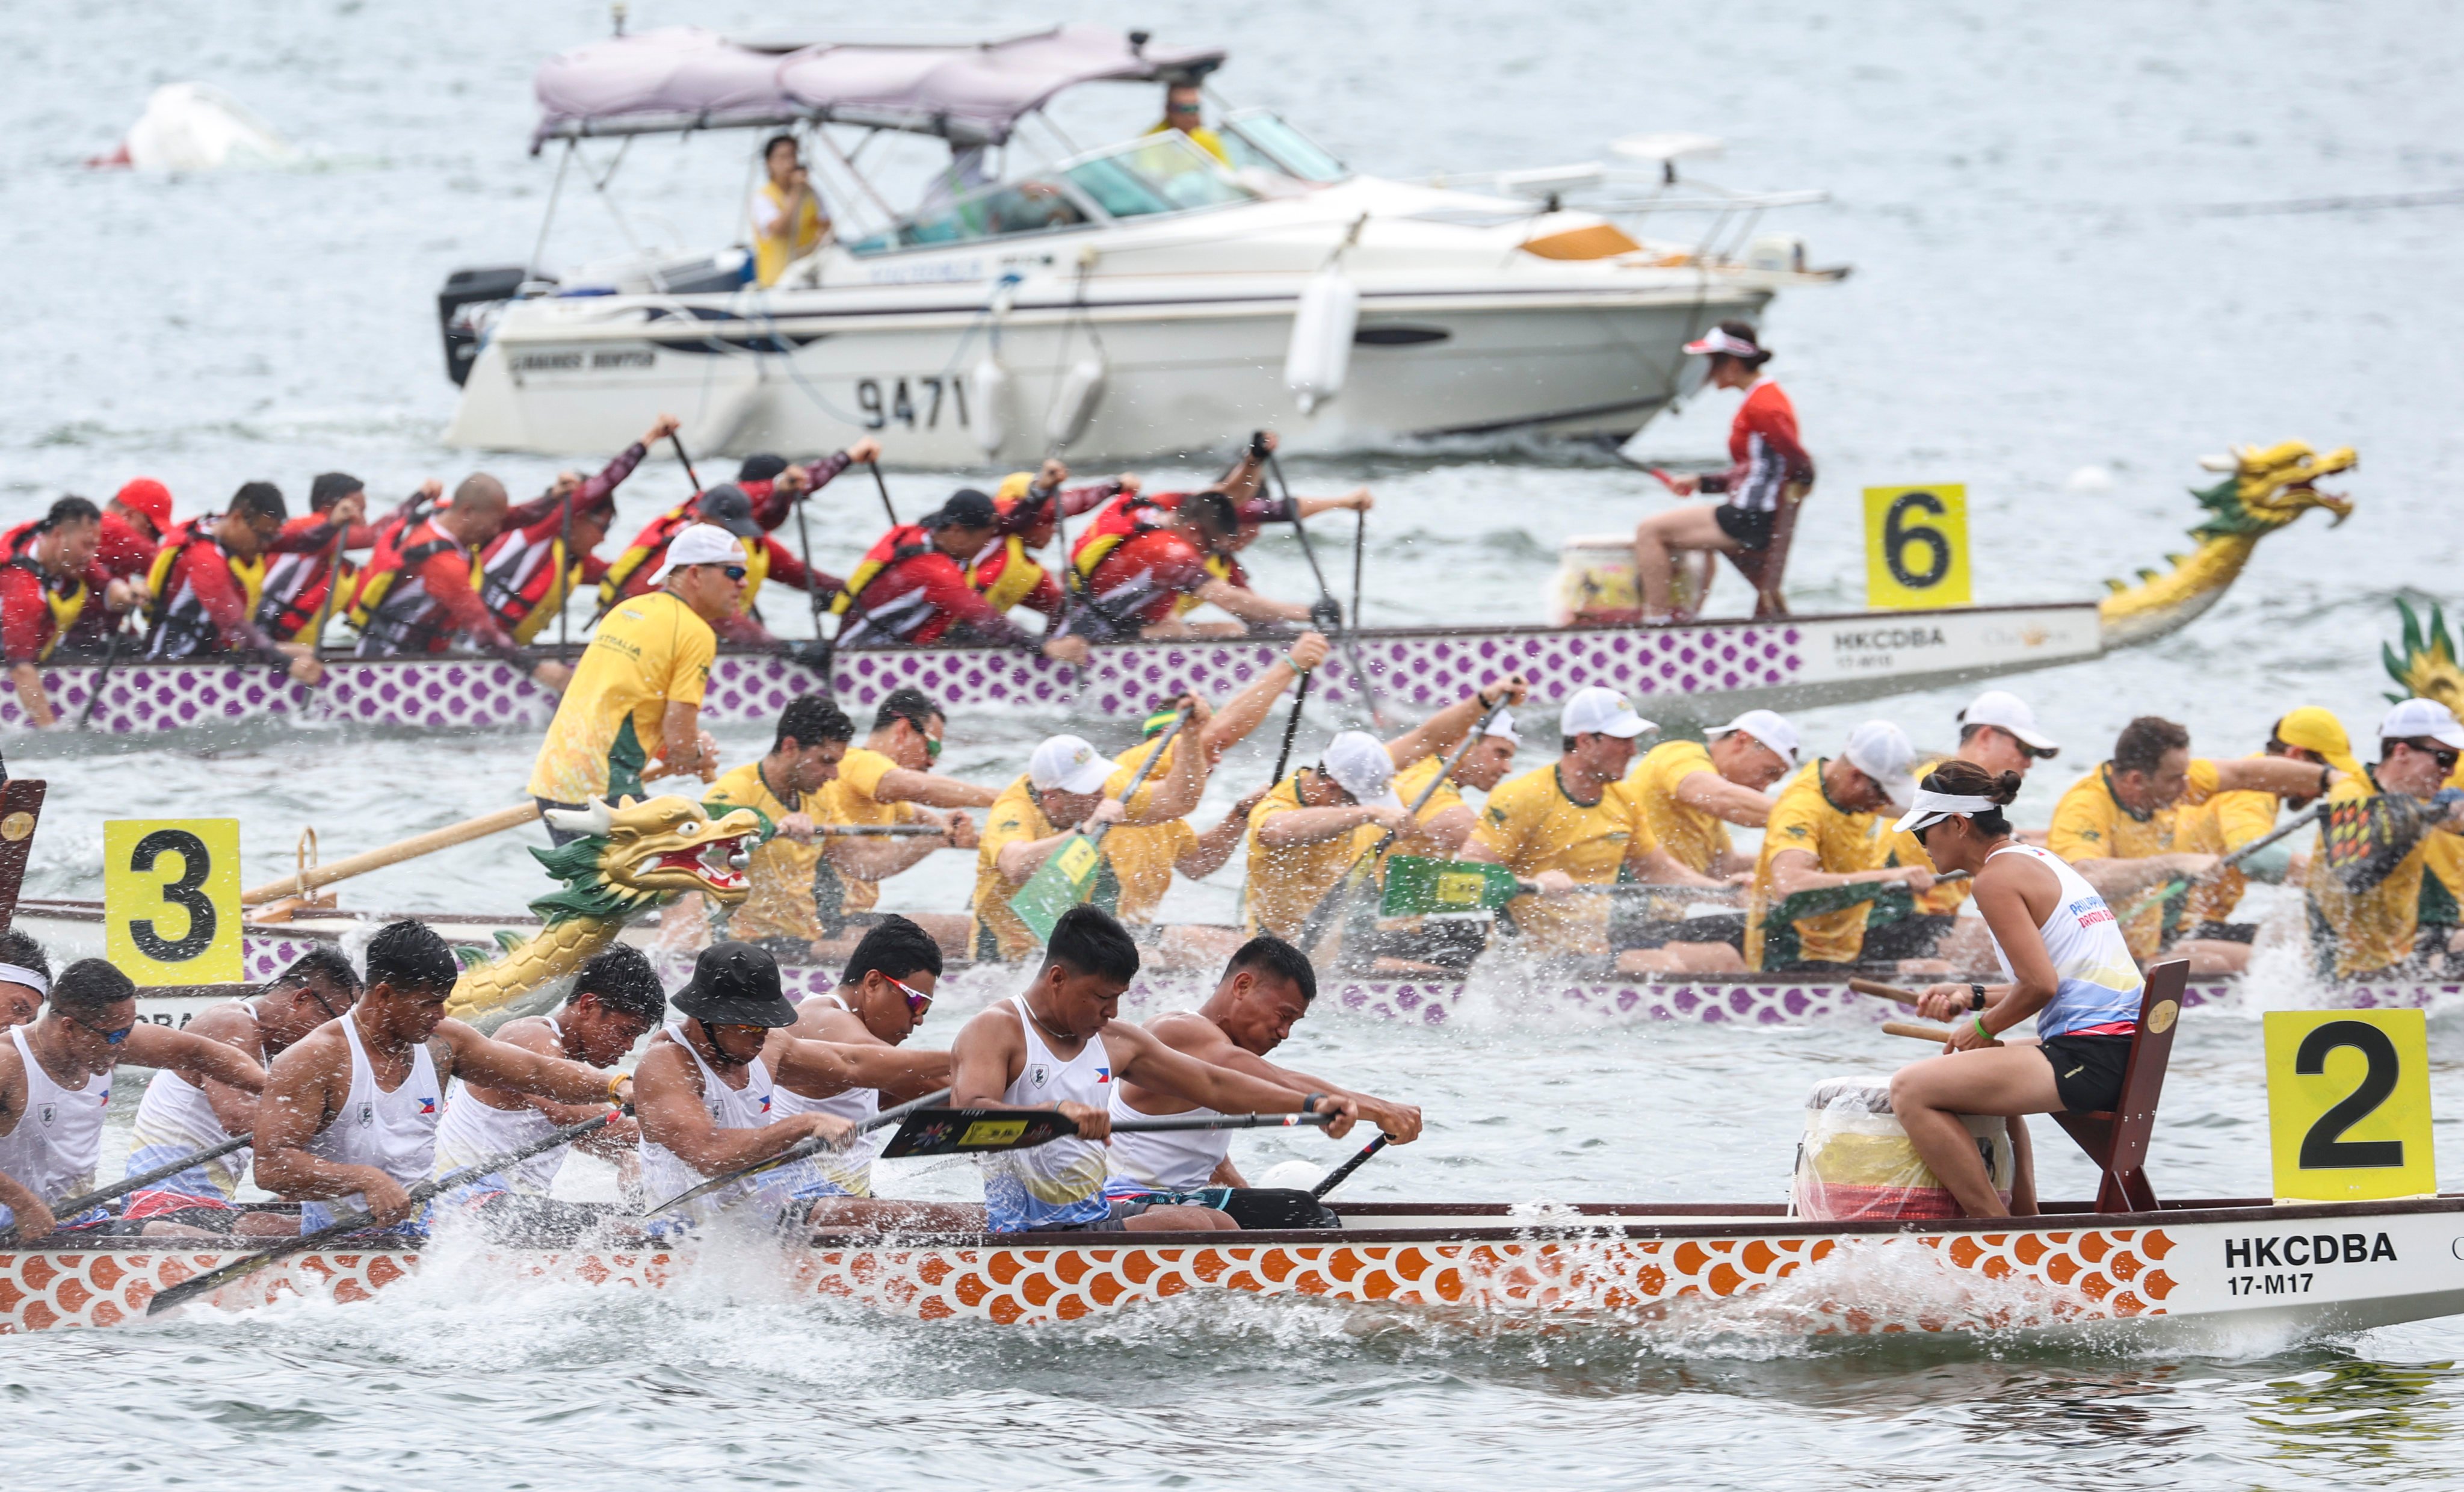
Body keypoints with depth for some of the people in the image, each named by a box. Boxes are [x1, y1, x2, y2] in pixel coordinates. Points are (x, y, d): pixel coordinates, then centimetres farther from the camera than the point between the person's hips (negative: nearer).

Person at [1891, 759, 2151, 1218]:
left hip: (2090, 1062, -11)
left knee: (1911, 1089, -13)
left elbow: (2039, 985, -18)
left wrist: (1984, 1028, -2)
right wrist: (1973, 998, 18)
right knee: (1981, 1072, 37)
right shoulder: (2040, 862, 20)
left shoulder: (1997, 878, -9)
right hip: (2127, 1055, 11)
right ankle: (2025, 1216, 35)